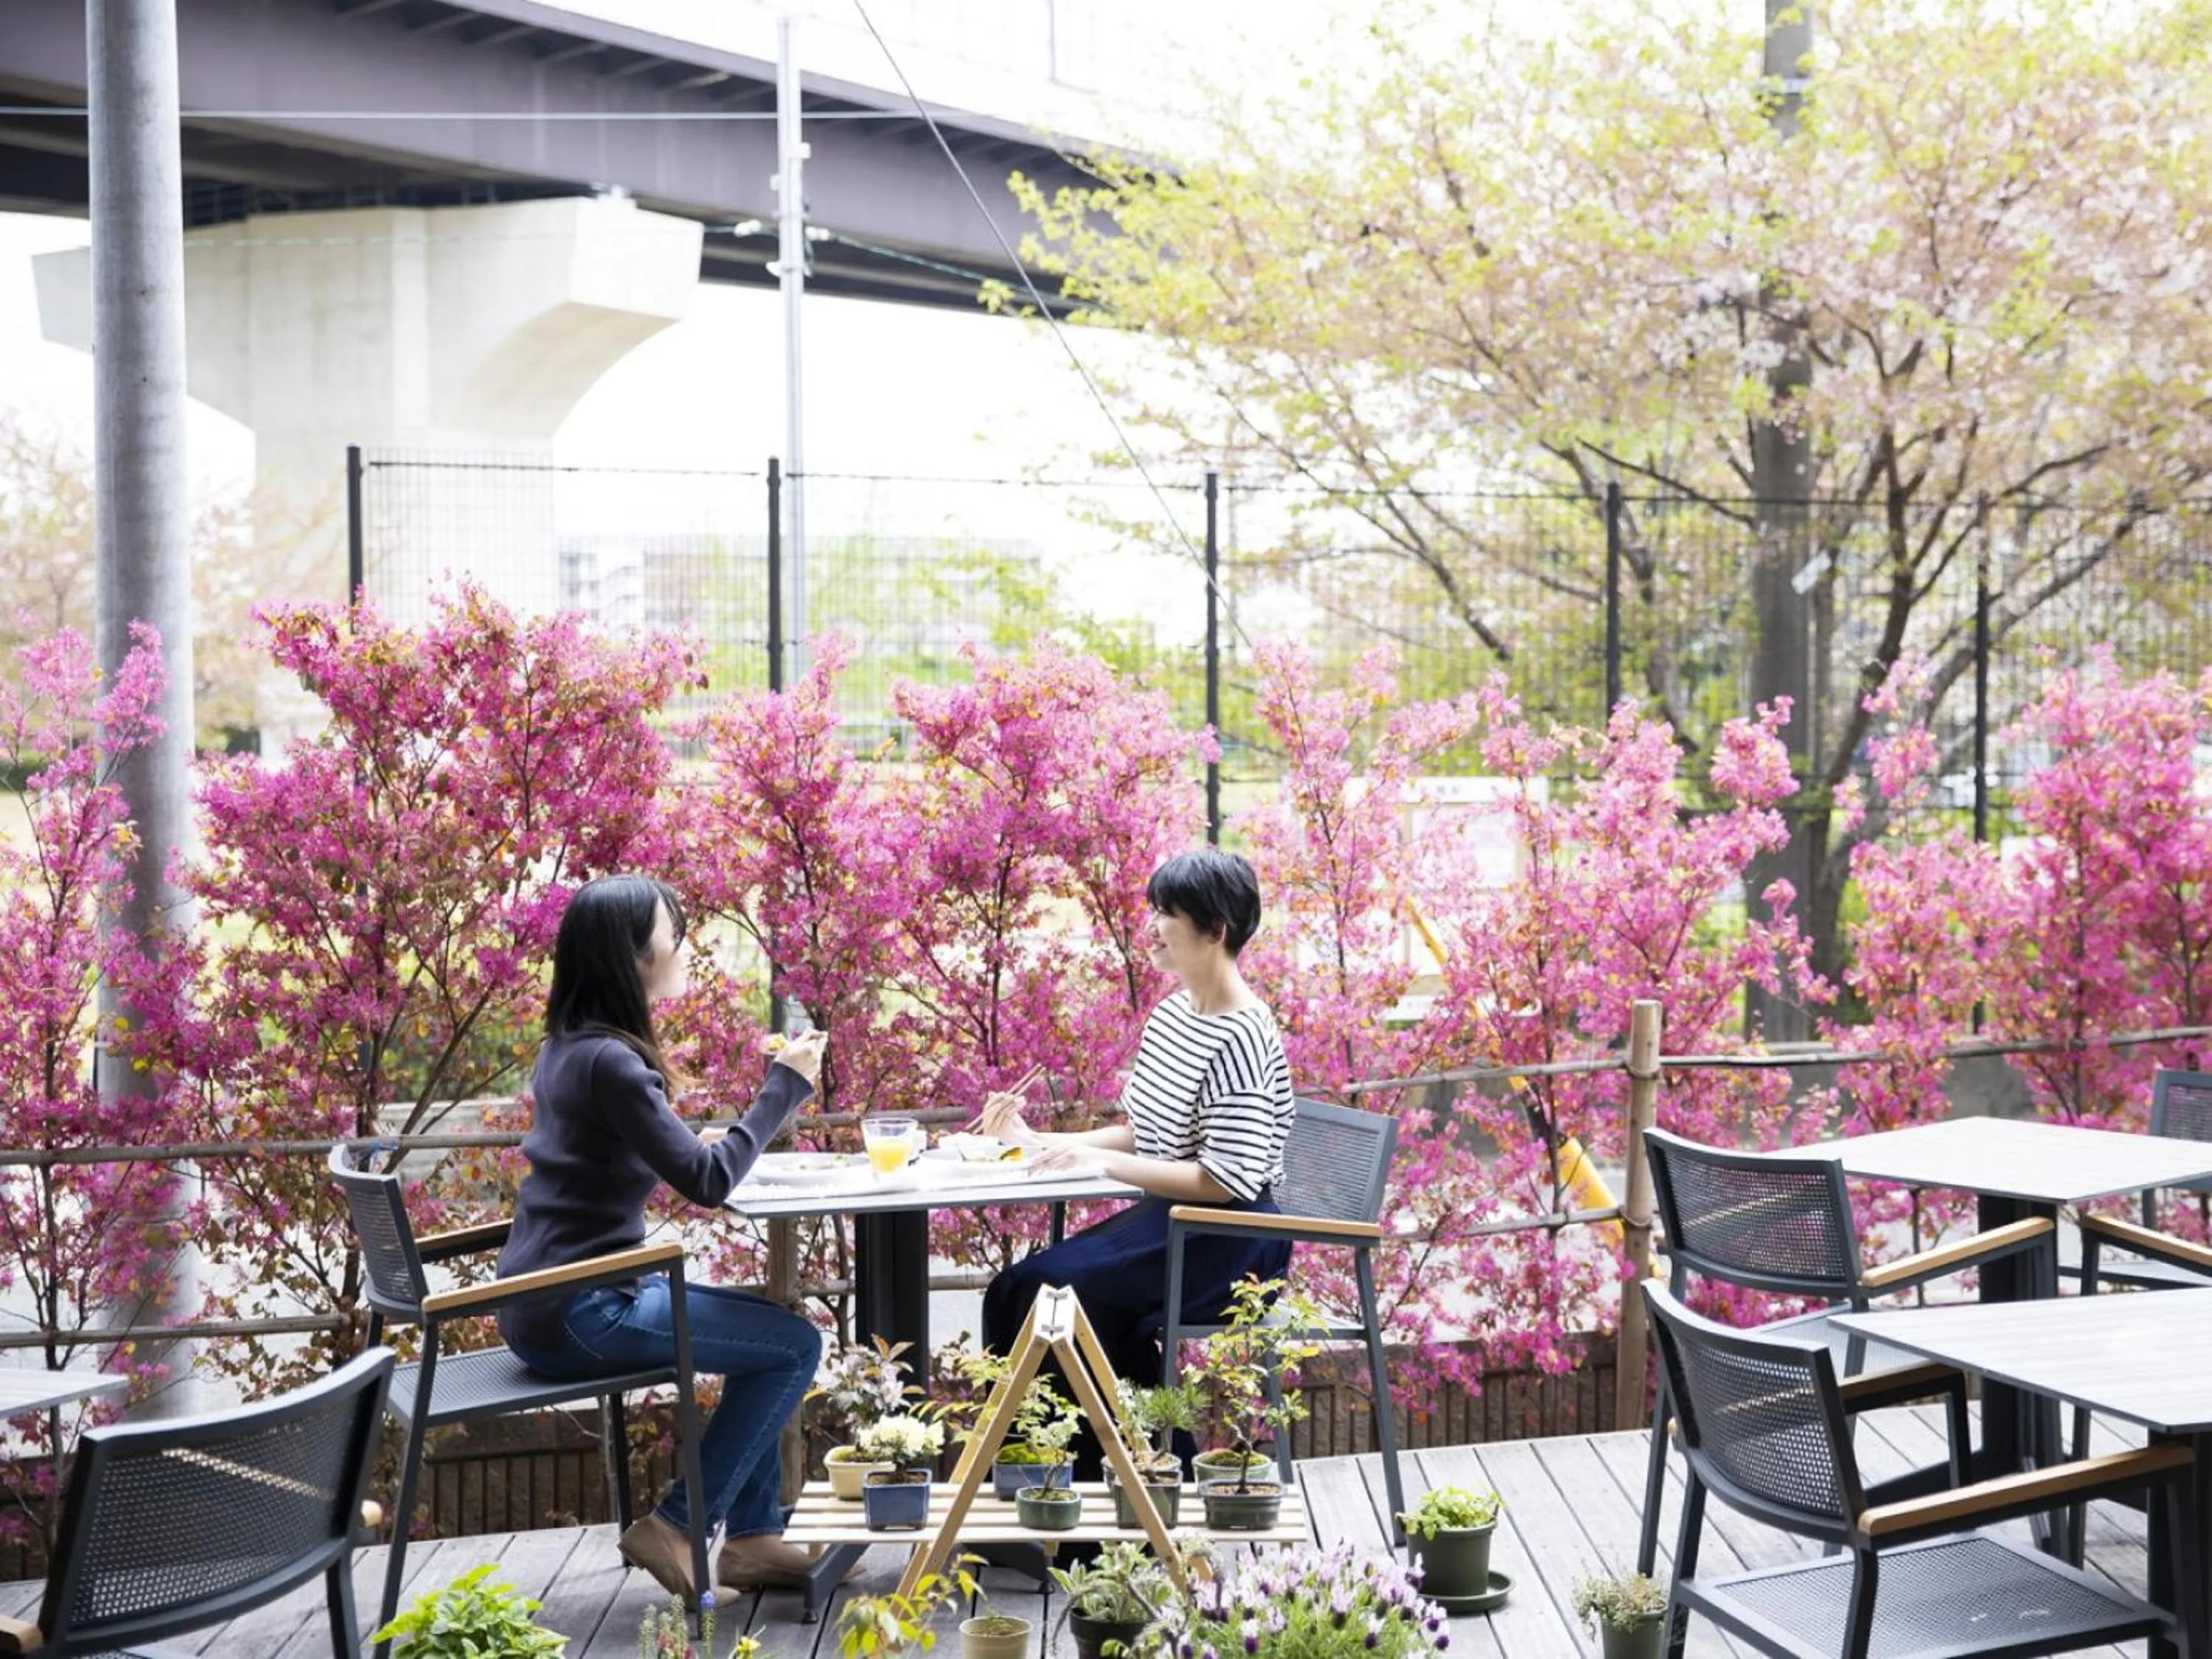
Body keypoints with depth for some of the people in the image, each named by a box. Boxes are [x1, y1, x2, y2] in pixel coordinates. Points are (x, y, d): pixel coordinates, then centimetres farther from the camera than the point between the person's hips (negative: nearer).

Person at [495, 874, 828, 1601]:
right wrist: (786, 1085, -12)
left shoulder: (568, 1047, 10)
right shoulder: (608, 1061, -19)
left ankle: (752, 1536, 18)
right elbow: (708, 1183, -20)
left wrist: (694, 1144, 9)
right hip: (580, 1313, -10)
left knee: (772, 1331, 17)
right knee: (795, 1344, -6)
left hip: (560, 1298, 10)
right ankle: (676, 1528, 1)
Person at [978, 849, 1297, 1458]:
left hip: (1227, 1240, -9)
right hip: (1170, 1220, 9)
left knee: (1051, 1290, -23)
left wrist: (1102, 1162, -25)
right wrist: (1037, 1142, 6)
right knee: (1017, 1289, -9)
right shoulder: (1171, 1014, 10)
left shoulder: (1239, 1038, -18)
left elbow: (1229, 1182, -22)